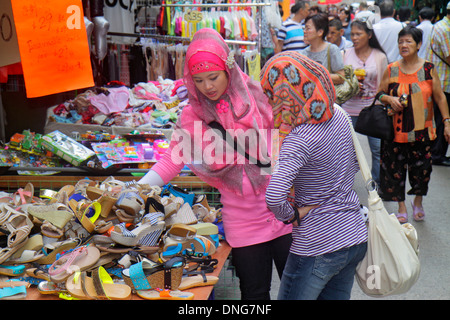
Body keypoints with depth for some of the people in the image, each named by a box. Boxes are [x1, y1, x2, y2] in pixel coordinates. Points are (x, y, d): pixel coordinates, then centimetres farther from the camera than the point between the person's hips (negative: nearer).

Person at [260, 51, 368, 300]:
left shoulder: (299, 138, -23)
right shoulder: (340, 117, 1)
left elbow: (274, 196, -35)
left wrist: (291, 215, -16)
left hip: (318, 248, -8)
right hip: (356, 238, 8)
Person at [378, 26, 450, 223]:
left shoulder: (428, 69, 0)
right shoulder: (391, 70, 2)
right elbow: (380, 94, 9)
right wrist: (389, 99, -13)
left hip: (422, 130, 0)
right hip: (396, 130, 1)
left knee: (421, 168, 7)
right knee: (396, 168, 3)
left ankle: (418, 202, 33)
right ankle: (402, 207, 20)